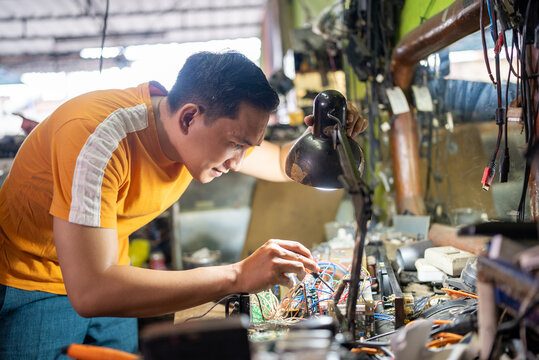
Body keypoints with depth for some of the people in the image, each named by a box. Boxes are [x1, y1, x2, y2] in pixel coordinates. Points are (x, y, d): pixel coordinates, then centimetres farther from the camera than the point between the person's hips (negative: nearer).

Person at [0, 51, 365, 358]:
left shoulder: (215, 130, -12)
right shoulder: (99, 138, -36)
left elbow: (283, 164, 5)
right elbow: (90, 292, -42)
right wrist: (237, 276, -42)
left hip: (105, 282, 6)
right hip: (30, 287, -6)